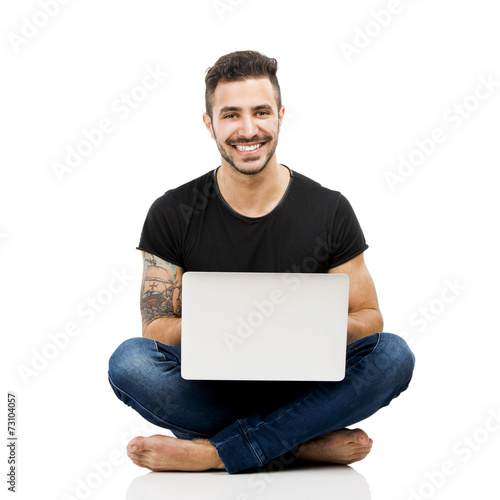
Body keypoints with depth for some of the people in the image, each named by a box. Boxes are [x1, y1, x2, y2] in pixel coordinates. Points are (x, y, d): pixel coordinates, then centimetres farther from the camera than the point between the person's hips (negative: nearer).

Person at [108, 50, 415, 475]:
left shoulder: (330, 211, -1)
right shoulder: (172, 215, -3)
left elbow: (369, 316, 3)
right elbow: (155, 328, -3)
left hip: (301, 388, 1)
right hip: (209, 388, 0)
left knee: (394, 353, -25)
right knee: (129, 361, -29)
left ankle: (211, 453, -25)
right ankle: (307, 445, -21)